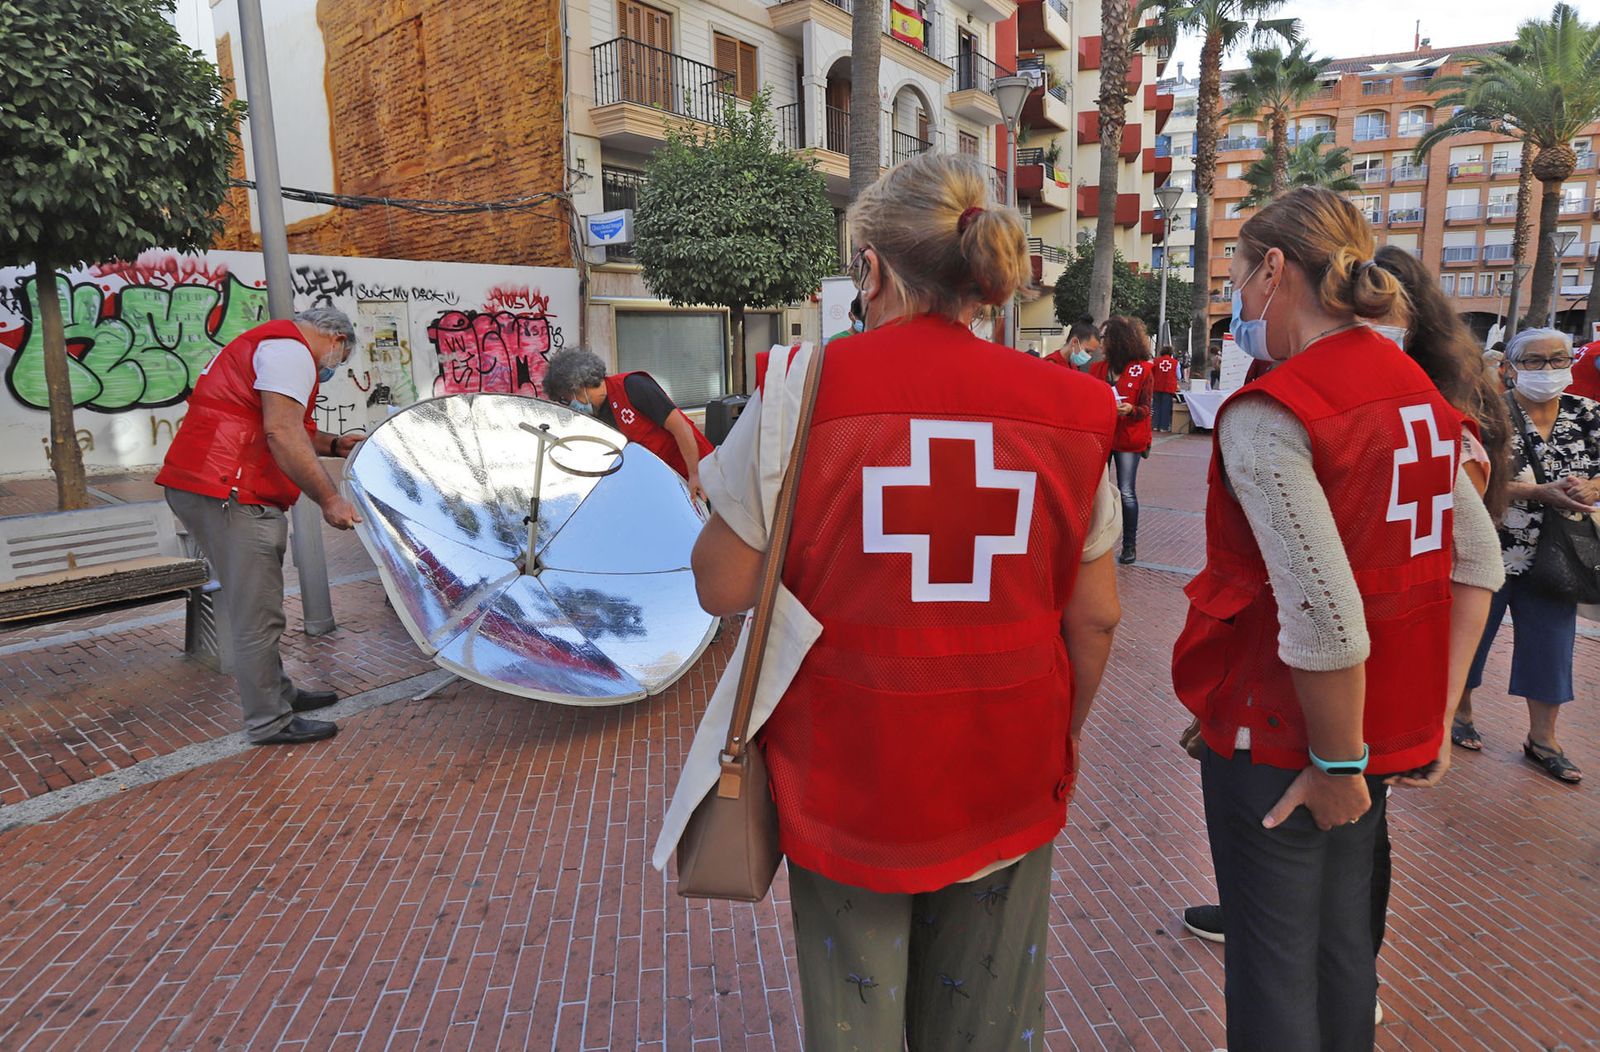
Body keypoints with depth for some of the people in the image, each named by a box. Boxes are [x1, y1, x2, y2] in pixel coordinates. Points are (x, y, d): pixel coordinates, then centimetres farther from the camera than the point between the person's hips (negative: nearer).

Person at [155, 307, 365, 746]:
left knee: (256, 607, 19)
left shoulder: (267, 344, 24)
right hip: (229, 495, -11)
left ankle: (278, 693, 31)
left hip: (201, 490, 11)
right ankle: (270, 722, 5)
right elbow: (281, 434, -20)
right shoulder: (291, 349, -9)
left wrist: (334, 444, 20)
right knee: (258, 615, -4)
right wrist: (329, 499, -19)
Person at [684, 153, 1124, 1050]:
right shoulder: (1067, 409, -6)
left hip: (847, 777, -2)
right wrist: (1066, 732, 16)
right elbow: (1096, 616, 0)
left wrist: (720, 503, 9)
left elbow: (724, 589, -10)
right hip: (1006, 779, 3)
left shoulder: (801, 392, -13)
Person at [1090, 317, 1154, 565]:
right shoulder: (1098, 368, 8)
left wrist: (1130, 409, -22)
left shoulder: (1143, 370, -4)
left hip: (1128, 440, -4)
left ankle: (1130, 545, 9)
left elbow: (1145, 409, -3)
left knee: (1126, 493, -2)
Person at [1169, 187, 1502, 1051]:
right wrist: (1436, 714, 10)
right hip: (1389, 727, 8)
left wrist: (1336, 763, -14)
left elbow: (1321, 619, -27)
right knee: (1342, 936, 24)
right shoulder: (1414, 391, 5)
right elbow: (1476, 564, 7)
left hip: (1281, 739, -8)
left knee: (1273, 964, 10)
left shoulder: (1266, 414, -21)